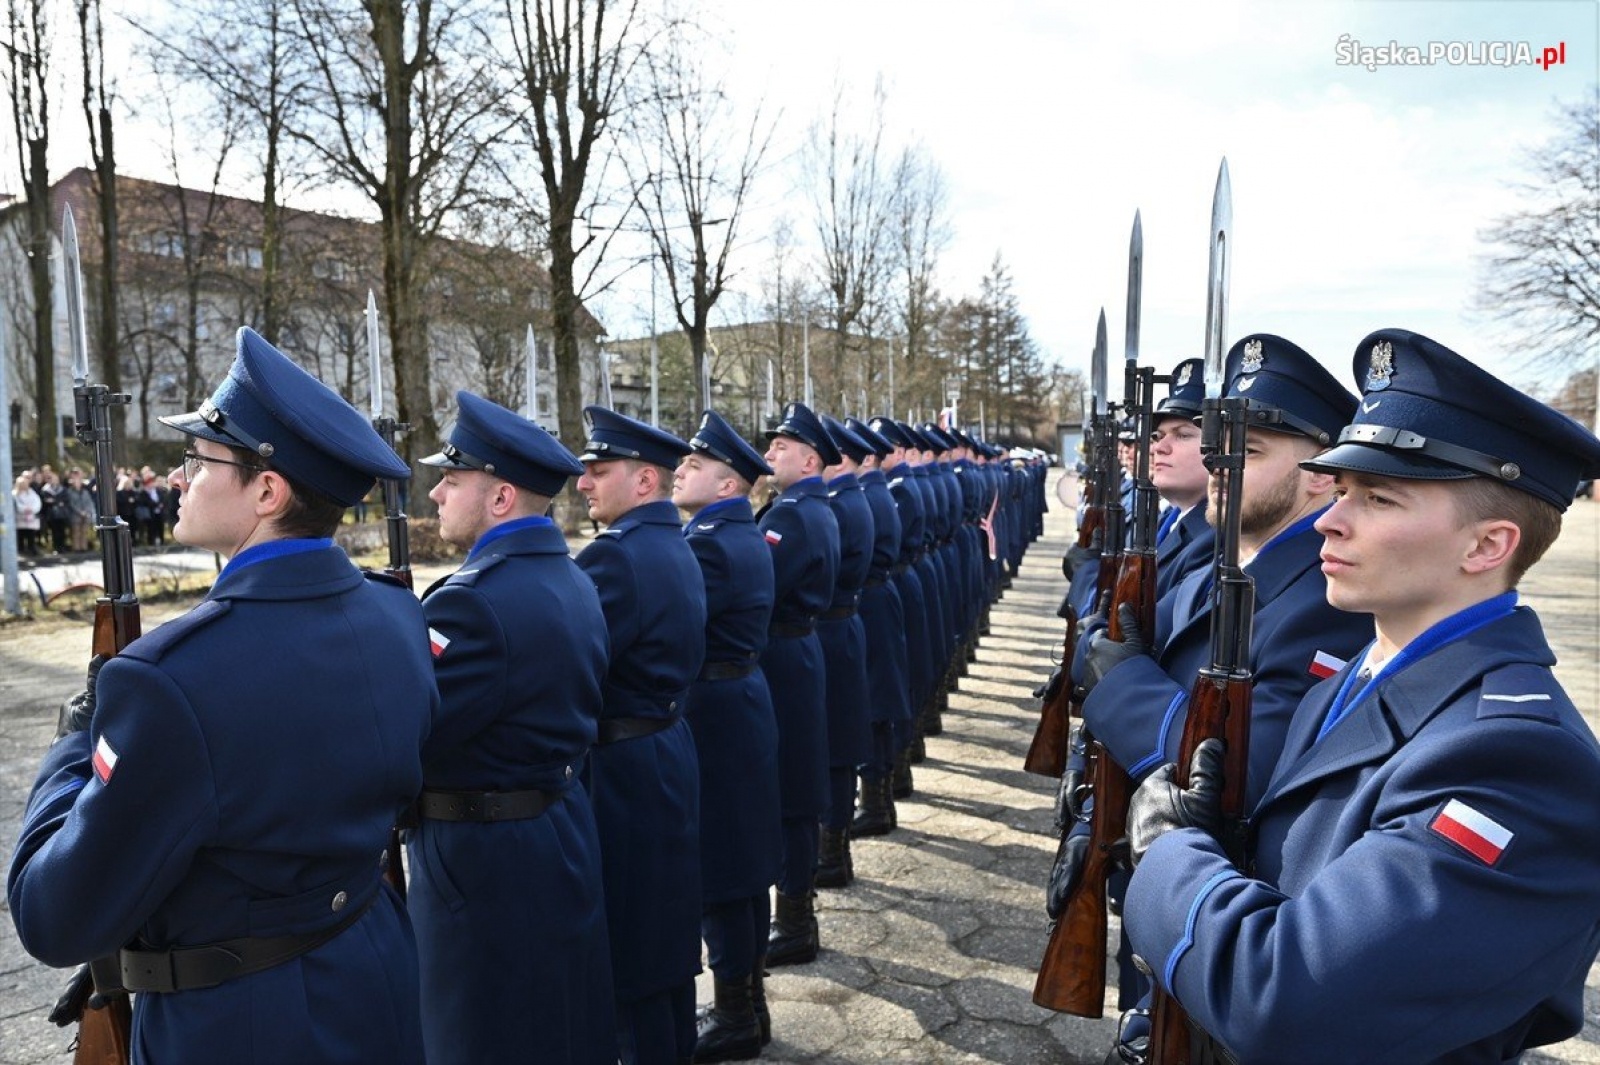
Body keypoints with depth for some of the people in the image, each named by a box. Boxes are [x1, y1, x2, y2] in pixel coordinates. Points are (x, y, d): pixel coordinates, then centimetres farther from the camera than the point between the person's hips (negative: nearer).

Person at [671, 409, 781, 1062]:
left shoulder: (710, 545, -20)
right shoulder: (746, 536, 11)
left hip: (711, 718, -10)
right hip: (742, 705, 10)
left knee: (712, 868, 2)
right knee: (740, 860, 18)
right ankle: (749, 1002, 32)